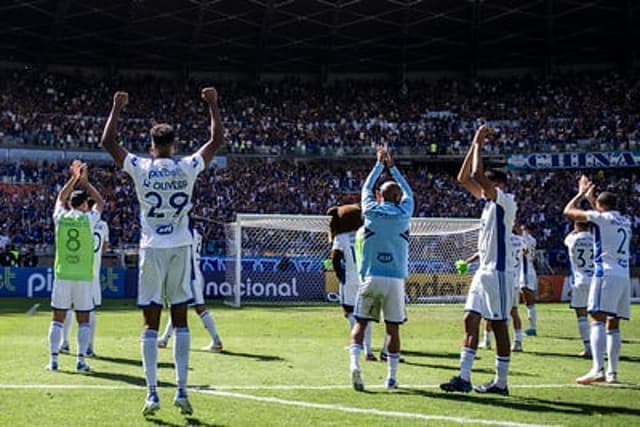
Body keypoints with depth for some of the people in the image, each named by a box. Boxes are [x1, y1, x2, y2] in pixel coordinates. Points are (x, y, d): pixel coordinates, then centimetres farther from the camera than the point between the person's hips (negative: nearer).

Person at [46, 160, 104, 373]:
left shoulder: (60, 217, 1)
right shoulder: (89, 219, -4)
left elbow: (60, 198, 23)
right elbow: (100, 202, 16)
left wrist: (74, 178, 26)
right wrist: (85, 181, 19)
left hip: (62, 275, 2)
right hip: (84, 276, -2)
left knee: (57, 318, 6)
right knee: (83, 319, 6)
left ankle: (54, 360, 4)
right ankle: (81, 360, 2)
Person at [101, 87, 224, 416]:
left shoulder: (141, 169, -4)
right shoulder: (188, 168, -2)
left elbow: (107, 142, 6)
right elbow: (217, 139, 9)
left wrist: (117, 108, 16)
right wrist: (212, 104, 19)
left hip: (152, 249, -1)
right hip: (180, 248, 1)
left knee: (151, 323, 2)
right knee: (180, 320, 5)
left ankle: (152, 393, 0)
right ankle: (181, 390, 3)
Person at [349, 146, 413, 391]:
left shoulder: (371, 211, 3)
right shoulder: (404, 214, 4)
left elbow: (366, 188, 24)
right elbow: (408, 193, 26)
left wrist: (379, 165, 36)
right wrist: (392, 167, 35)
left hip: (371, 278, 0)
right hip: (396, 280, 0)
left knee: (361, 323, 6)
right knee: (393, 328, 8)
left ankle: (355, 362, -16)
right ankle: (391, 377, 10)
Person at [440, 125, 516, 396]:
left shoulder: (505, 201, -9)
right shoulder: (488, 201, 15)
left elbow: (478, 175, -21)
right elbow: (464, 178, 16)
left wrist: (479, 145, -9)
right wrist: (474, 145, 11)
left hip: (499, 272, -9)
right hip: (483, 271, 9)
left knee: (499, 325, -2)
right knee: (470, 320, 3)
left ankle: (501, 382, 6)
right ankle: (464, 378, 4)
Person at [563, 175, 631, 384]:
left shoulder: (602, 217, -2)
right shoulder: (625, 221, 20)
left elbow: (568, 211, 4)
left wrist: (581, 193, 19)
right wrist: (590, 196, 46)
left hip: (607, 274, -7)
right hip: (624, 276, 7)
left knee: (597, 320, -14)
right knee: (613, 324, 12)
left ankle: (598, 369, -27)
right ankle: (612, 372, 13)